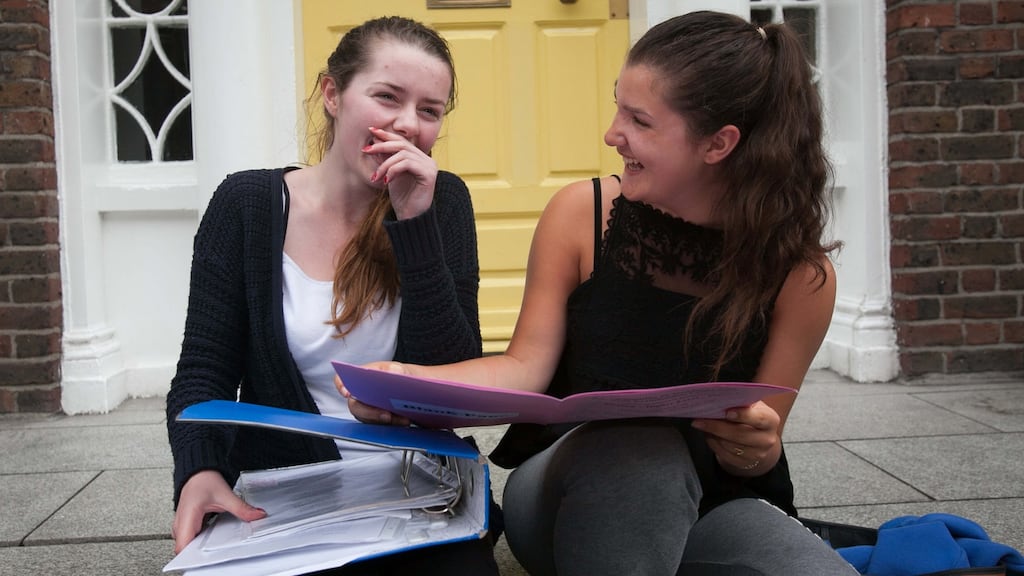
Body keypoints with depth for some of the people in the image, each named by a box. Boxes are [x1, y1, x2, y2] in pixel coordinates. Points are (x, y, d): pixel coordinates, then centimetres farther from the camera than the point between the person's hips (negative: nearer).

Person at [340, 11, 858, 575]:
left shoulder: (799, 270, -9)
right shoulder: (581, 213, -8)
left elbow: (760, 442, -4)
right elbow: (526, 366, -7)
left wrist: (757, 451, -29)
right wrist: (410, 381, -24)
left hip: (711, 507, 2)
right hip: (565, 493, -1)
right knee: (639, 448, -37)